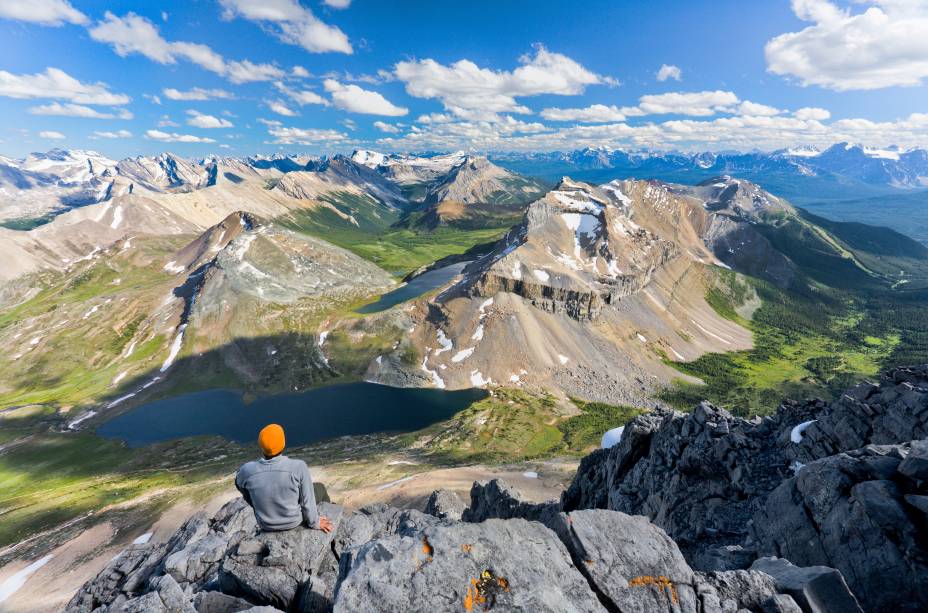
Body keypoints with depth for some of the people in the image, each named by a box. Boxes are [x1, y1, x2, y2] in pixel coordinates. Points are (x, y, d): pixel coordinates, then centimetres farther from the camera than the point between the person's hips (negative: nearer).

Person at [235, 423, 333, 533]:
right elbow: (308, 501, -19)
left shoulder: (247, 470, -23)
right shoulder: (299, 467, -31)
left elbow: (240, 485, 3)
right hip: (294, 522, -2)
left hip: (266, 526, 3)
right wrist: (315, 523, 0)